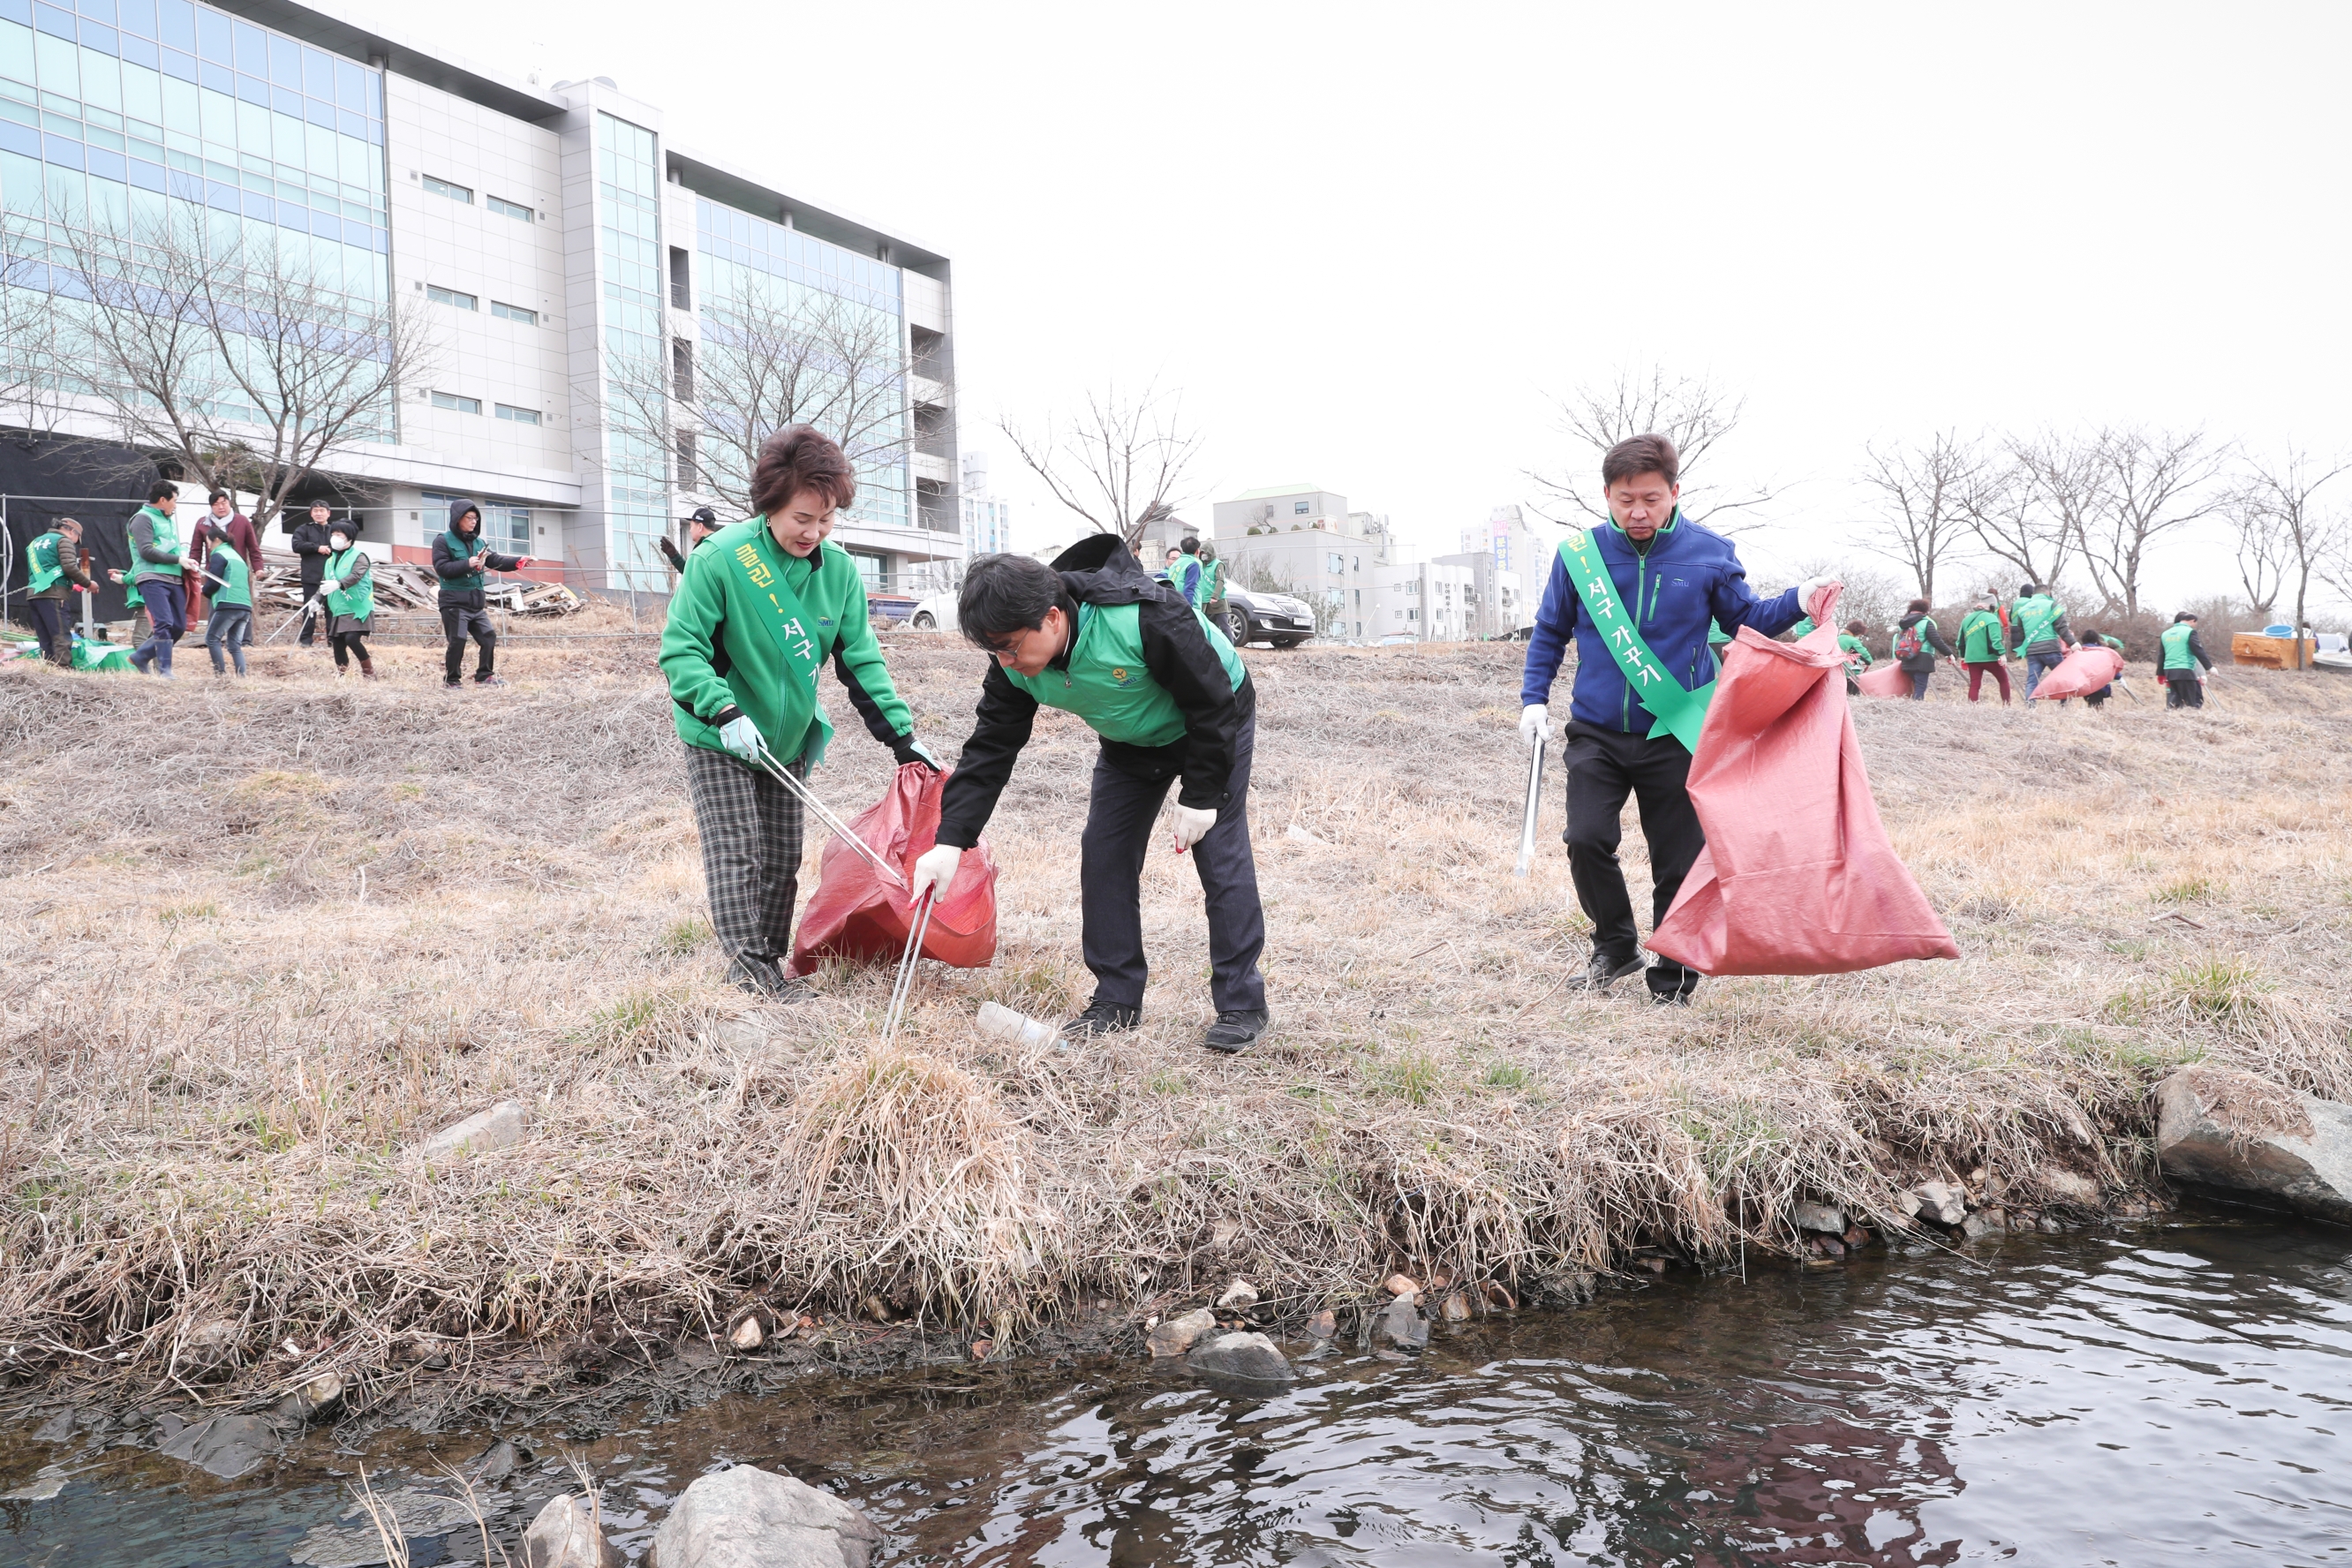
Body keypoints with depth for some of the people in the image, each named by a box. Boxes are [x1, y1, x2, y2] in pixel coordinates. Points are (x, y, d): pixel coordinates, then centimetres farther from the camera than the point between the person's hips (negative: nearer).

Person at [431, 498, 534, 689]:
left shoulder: (478, 542, 14)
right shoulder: (443, 541, -5)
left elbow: (496, 561, 6)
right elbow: (441, 568, -14)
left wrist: (518, 561, -11)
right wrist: (467, 564, -24)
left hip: (476, 602, 7)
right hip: (454, 602, -7)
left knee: (489, 636, 7)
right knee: (458, 640, -6)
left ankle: (483, 676, 19)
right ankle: (451, 680, 6)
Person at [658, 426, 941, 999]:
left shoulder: (838, 569, -7)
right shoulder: (720, 558, -22)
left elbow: (860, 661, -1)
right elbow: (680, 648, -19)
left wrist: (902, 736, -6)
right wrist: (725, 712, -32)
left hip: (787, 740, 5)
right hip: (719, 740, -5)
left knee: (783, 858, 9)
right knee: (736, 852, -8)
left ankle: (769, 962, 22)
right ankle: (747, 968, -1)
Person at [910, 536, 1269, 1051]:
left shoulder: (1143, 617, -40)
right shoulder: (1016, 666, -20)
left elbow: (1213, 703, -29)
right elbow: (990, 748, -16)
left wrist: (1201, 797, -24)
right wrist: (951, 840, -26)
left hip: (1217, 725, -6)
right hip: (1131, 744, 6)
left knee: (1220, 855, -11)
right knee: (1103, 854, 0)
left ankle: (1242, 1006, -1)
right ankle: (1118, 1000, 9)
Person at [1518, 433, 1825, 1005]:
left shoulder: (1709, 553, -3)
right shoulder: (1580, 552, -2)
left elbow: (1747, 619, 10)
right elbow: (1550, 632, 11)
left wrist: (1797, 601, -9)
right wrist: (1534, 699, 2)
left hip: (1674, 737, 0)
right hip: (1596, 734, 1)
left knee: (1679, 863, 3)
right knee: (1586, 839, -15)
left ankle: (1671, 979, 19)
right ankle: (1616, 945, 10)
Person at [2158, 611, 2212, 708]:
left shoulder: (2165, 633, 15)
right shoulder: (2190, 632, -4)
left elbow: (2161, 655, 17)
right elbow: (2198, 651, -8)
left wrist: (2160, 674, 21)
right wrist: (2209, 666, -5)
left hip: (2169, 671, 7)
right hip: (2185, 671, -7)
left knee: (2173, 701, 8)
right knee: (2191, 702, -4)